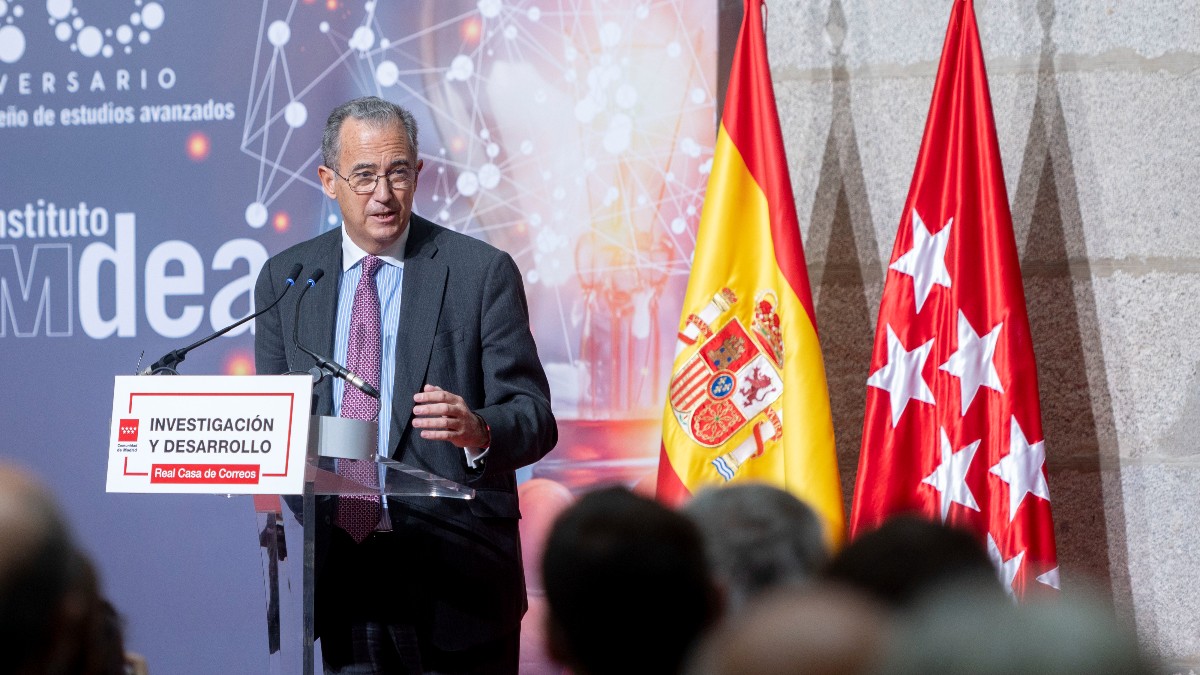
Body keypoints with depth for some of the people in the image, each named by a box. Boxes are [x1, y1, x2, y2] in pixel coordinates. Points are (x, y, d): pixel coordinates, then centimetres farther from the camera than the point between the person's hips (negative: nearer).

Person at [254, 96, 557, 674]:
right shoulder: (284, 278, 9)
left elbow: (534, 417, -6)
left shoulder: (483, 272, -3)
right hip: (341, 570, 3)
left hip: (455, 579, -3)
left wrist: (479, 431, -28)